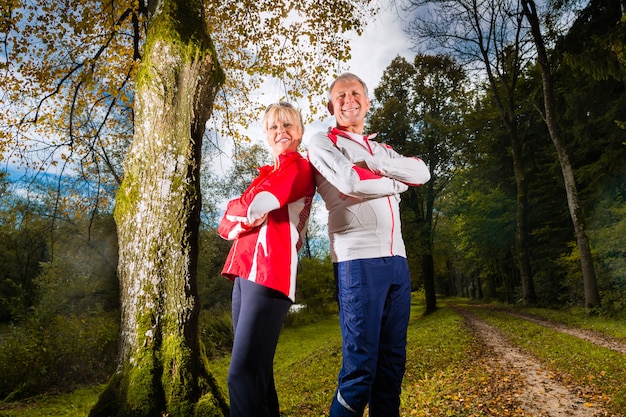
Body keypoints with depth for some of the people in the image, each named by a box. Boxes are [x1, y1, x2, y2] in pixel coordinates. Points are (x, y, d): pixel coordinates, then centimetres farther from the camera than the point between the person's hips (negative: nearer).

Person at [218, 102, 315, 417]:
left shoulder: (300, 168, -2)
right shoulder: (268, 174, 24)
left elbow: (250, 207, -15)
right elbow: (227, 226, 17)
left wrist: (239, 210, 6)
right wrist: (246, 214, -3)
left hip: (269, 273, -9)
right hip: (245, 272, 9)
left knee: (243, 373, -12)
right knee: (255, 370, 12)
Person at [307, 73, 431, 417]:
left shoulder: (381, 149, 24)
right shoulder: (322, 142, 6)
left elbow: (422, 173, 6)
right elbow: (350, 183, -13)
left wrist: (373, 159, -5)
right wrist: (398, 178, 3)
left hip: (397, 260, 7)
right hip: (358, 259, -6)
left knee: (393, 362, 10)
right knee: (360, 365, -7)